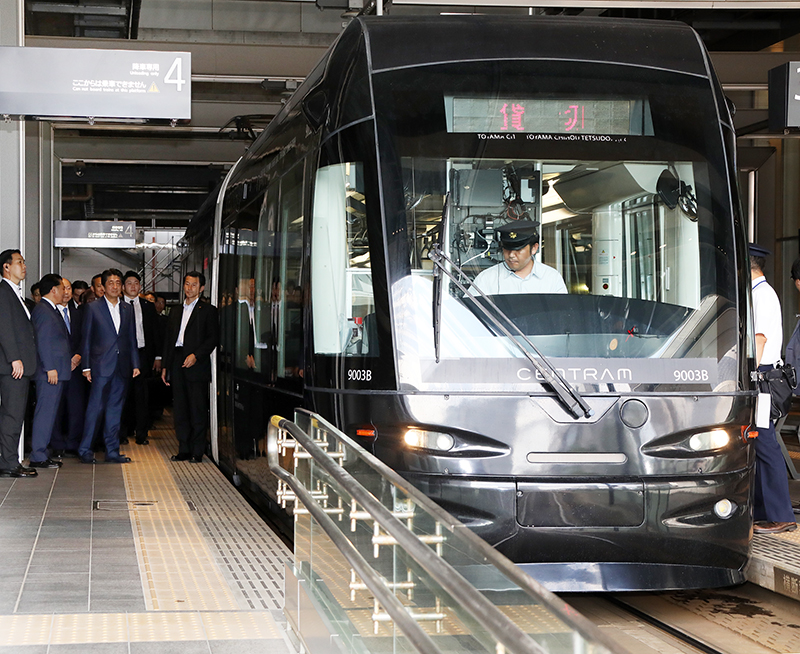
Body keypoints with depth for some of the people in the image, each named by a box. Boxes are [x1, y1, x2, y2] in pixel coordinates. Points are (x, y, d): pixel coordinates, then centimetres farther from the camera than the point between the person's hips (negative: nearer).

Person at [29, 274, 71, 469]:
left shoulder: (53, 310, 20)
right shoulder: (43, 310, -11)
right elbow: (43, 341, -17)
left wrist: (72, 357, 15)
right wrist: (50, 368, -20)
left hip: (57, 372, 10)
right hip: (50, 372, -10)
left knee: (50, 413, 12)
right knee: (45, 412, -9)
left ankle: (43, 454, 16)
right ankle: (38, 457, -8)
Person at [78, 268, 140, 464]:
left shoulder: (128, 309, 14)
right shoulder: (93, 308, 2)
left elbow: (132, 339, 15)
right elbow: (86, 339, 0)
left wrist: (135, 364, 8)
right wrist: (86, 366, -5)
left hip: (122, 367, 4)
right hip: (101, 365, -4)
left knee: (115, 409, 6)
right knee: (95, 407, -7)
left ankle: (112, 451, 10)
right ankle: (85, 449, 0)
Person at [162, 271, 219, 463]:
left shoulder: (207, 310, 2)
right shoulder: (176, 311, 20)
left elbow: (213, 338, -5)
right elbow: (168, 339, 20)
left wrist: (196, 355, -16)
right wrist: (165, 366, 14)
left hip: (197, 365, -5)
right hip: (177, 364, 5)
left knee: (198, 409, -4)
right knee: (180, 409, 5)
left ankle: (197, 452, -1)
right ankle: (184, 450, 11)